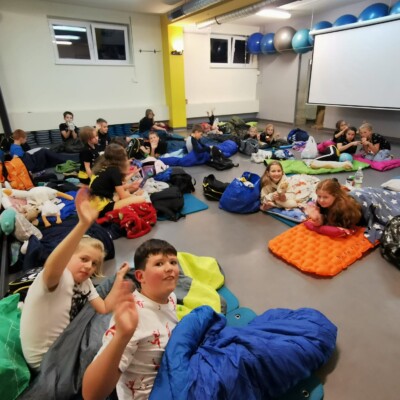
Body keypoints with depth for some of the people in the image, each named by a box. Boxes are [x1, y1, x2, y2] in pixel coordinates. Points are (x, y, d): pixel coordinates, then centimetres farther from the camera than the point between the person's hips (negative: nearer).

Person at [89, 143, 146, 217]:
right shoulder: (114, 170, -11)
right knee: (141, 199, -16)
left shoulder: (102, 166, 12)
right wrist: (135, 194, 11)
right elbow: (122, 196, -6)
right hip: (102, 208, -9)